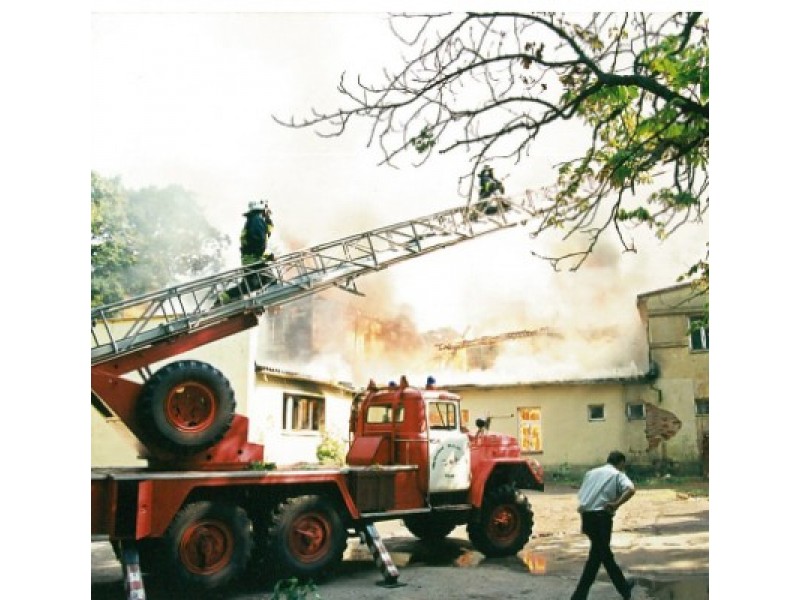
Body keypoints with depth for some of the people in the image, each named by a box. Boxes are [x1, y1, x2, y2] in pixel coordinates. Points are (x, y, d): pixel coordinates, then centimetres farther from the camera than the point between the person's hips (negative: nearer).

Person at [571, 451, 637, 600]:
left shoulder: (591, 472, 20)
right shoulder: (618, 475, 3)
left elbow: (580, 495, 13)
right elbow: (631, 490, -18)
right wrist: (616, 504, -14)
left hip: (586, 516, 6)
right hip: (602, 517, -6)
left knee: (605, 553, 19)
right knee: (596, 557, 4)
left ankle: (624, 587, 29)